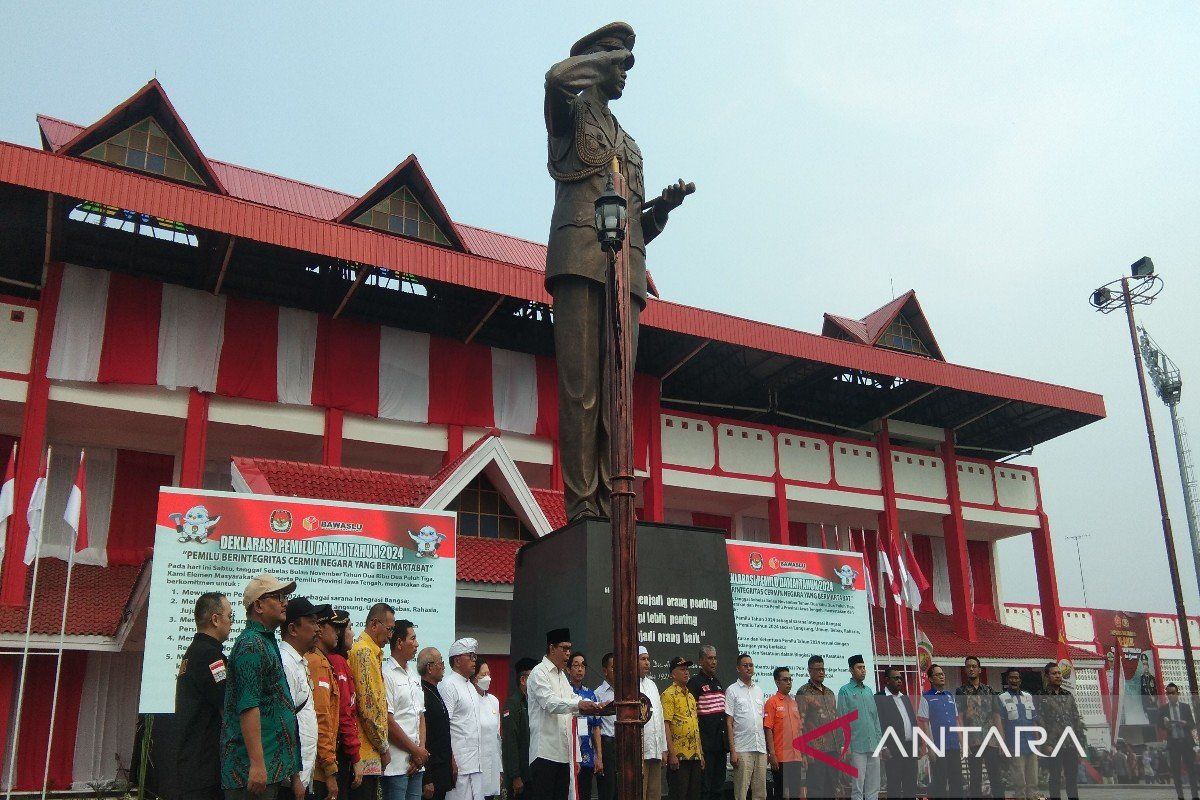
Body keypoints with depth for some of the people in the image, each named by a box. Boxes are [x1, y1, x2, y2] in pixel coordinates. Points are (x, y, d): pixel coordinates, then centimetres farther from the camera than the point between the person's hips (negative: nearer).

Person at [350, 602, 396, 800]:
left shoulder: (372, 653, 19)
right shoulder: (364, 652, -12)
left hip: (372, 753, 10)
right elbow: (368, 706, -17)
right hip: (366, 753, -10)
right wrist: (383, 747, -9)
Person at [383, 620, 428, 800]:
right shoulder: (386, 673, -10)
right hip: (396, 763, -8)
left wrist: (421, 749, 0)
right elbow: (387, 721, -15)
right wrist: (416, 750, -8)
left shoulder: (414, 674, 17)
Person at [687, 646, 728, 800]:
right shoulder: (695, 682, -6)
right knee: (704, 786, -5)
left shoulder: (719, 682, 17)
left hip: (721, 740, 7)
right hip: (706, 742, -7)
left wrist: (727, 739, 17)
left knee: (719, 787, 11)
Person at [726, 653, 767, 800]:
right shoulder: (732, 690, 0)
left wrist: (767, 747, 12)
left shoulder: (759, 690, 16)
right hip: (742, 749, -5)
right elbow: (729, 723, -3)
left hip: (761, 748, 5)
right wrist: (732, 751, -10)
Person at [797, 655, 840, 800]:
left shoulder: (830, 693, 17)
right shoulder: (803, 693, -5)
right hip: (816, 750, -6)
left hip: (833, 750, 7)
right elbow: (800, 724, -10)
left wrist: (839, 747, 14)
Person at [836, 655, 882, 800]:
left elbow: (875, 717, 17)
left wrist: (880, 741, 11)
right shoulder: (845, 691, -4)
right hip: (857, 746, -6)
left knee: (874, 788, 8)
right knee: (857, 787, -4)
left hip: (873, 745, 6)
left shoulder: (868, 690, 14)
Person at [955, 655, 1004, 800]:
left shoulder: (990, 691, 13)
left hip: (992, 742, 2)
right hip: (972, 743, -2)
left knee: (997, 778, 0)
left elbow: (997, 717, 11)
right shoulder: (960, 692, 5)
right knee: (975, 780, 2)